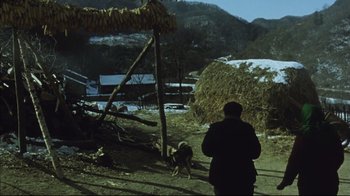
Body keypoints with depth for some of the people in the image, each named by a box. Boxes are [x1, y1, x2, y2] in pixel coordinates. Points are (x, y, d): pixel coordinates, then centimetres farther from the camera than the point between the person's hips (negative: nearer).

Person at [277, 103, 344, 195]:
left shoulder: (304, 134, -13)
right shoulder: (331, 132, 2)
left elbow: (295, 160, -14)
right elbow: (340, 157, 12)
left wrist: (286, 181, -6)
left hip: (309, 182, -4)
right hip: (330, 181, 4)